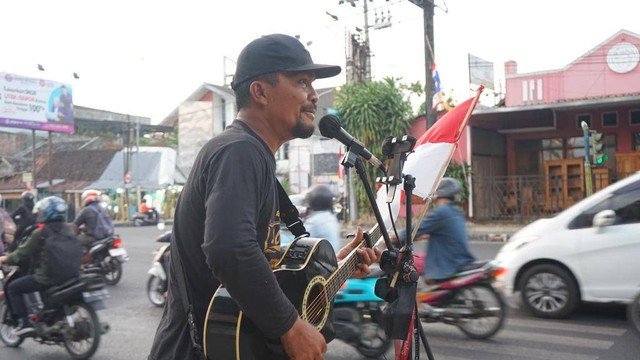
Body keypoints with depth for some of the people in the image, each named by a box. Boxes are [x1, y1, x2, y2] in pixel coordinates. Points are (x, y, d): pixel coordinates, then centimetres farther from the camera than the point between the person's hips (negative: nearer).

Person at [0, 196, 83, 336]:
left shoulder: (41, 233, -8)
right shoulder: (69, 231, 10)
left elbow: (22, 254, -5)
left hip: (49, 277, -7)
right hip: (72, 276, 7)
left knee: (12, 288, 12)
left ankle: (23, 323, 5)